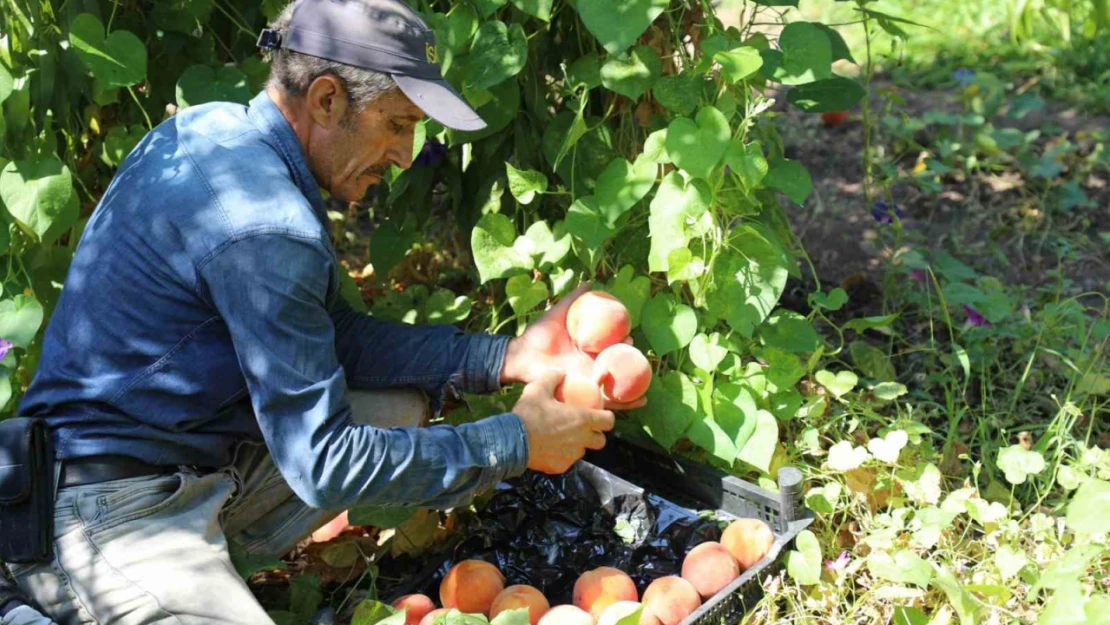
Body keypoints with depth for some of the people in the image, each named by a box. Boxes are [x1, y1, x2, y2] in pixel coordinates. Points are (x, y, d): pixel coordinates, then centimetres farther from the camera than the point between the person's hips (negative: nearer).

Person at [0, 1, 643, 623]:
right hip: (112, 514, -9)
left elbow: (336, 335, 8)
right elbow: (325, 465, -23)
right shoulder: (264, 224, -26)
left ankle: (207, 564, 7)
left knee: (402, 402, 9)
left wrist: (505, 356, 1)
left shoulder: (215, 126, 4)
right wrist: (517, 442, -15)